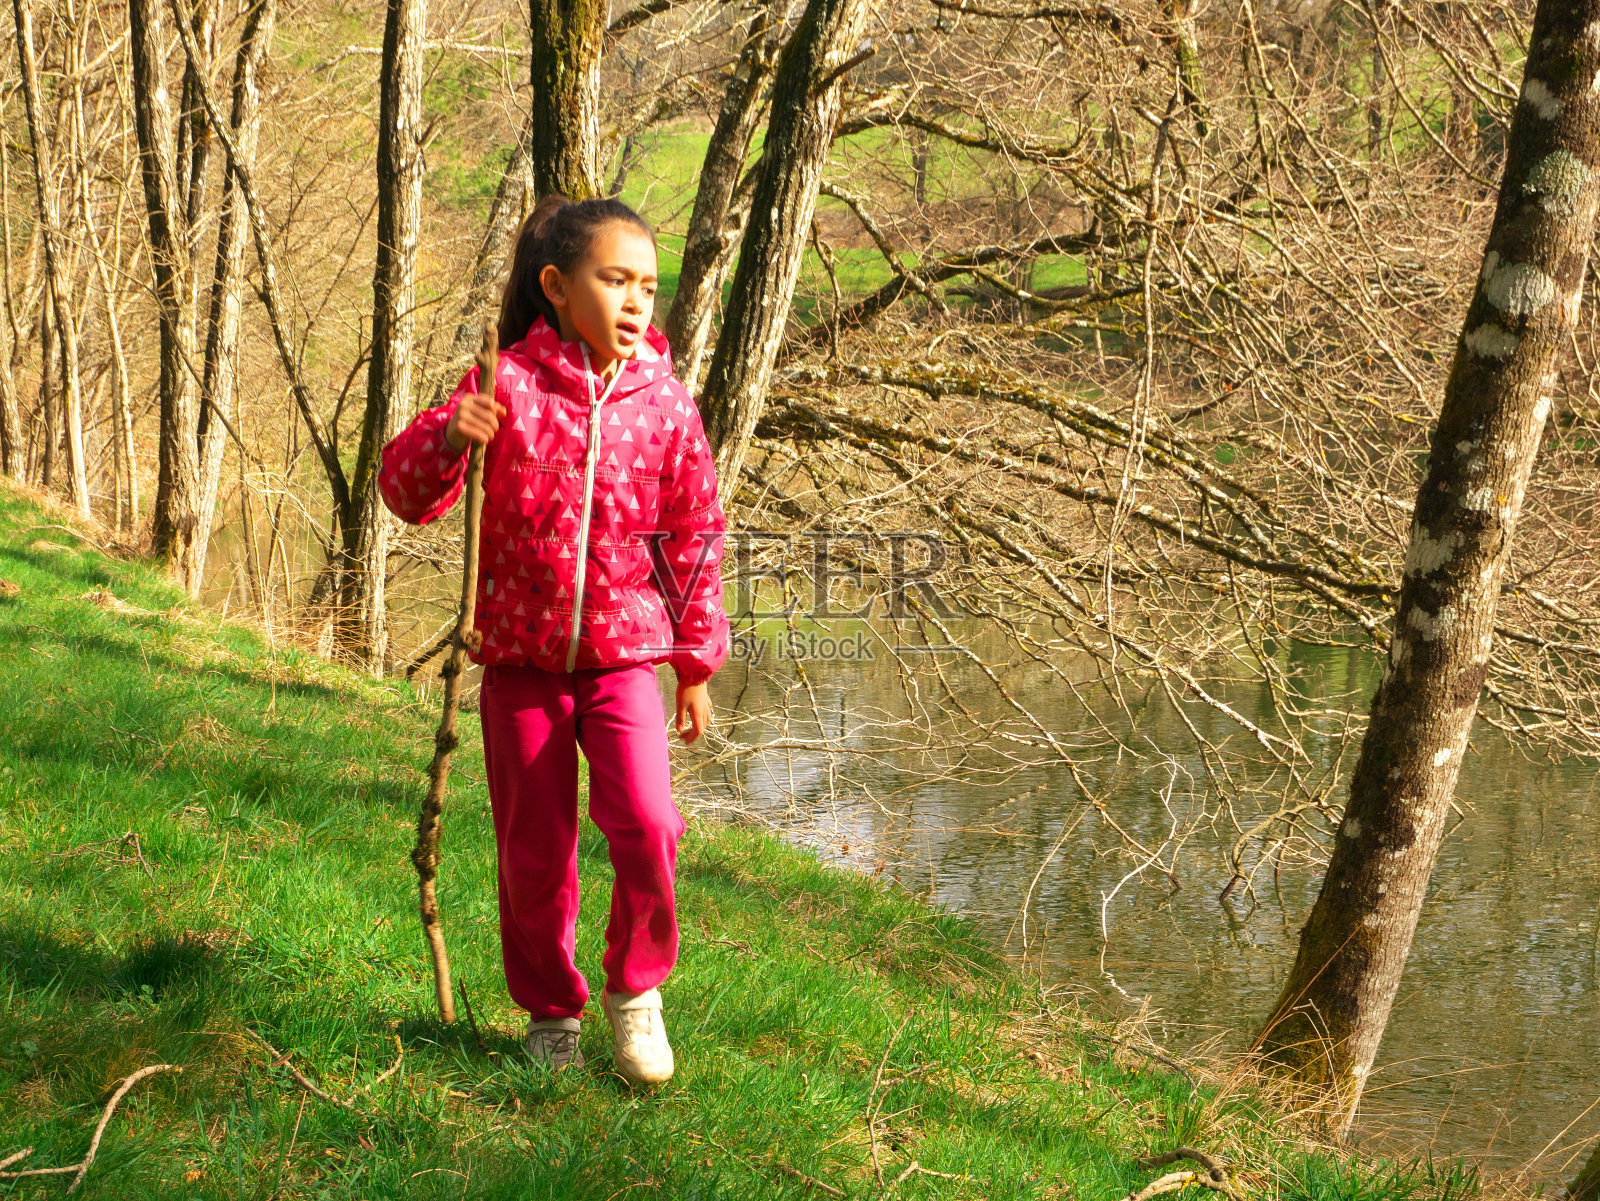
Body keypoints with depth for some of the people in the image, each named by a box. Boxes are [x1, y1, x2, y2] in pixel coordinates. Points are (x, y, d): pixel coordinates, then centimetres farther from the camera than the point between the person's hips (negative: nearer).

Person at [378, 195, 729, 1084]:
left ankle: (635, 988, 8)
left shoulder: (664, 402, -4)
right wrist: (449, 436, -33)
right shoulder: (510, 386, -9)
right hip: (520, 654, 0)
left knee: (647, 827, -17)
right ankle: (551, 1009, 30)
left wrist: (697, 665, 9)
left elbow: (696, 537, 6)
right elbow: (409, 495, -11)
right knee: (536, 853, 7)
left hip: (622, 652, 0)